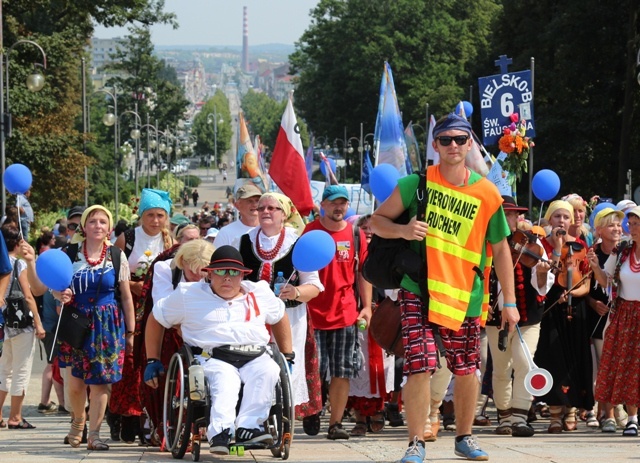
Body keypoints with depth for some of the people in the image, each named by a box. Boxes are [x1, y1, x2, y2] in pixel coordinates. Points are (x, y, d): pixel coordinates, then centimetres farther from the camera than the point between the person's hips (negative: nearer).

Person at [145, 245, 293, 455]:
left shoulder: (260, 292, 21)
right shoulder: (189, 295, 13)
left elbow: (280, 318, 35)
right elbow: (155, 319, 20)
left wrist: (287, 356, 27)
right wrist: (153, 361, 16)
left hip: (255, 357, 3)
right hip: (213, 358, -3)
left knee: (267, 371, -32)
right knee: (224, 381, -38)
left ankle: (247, 427, -40)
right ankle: (220, 430, -56)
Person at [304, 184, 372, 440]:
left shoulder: (356, 235, 8)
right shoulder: (309, 232, 0)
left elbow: (363, 272, 12)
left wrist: (366, 306, 5)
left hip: (345, 313, 3)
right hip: (313, 313, -2)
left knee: (343, 372, 2)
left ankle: (335, 423, 6)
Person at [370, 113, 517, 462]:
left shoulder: (487, 193, 1)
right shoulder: (416, 184, -3)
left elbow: (500, 249, 7)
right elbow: (377, 221, 4)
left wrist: (509, 301, 4)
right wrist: (403, 231, -18)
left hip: (466, 296, 2)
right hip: (418, 292, -2)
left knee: (466, 371, 10)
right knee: (419, 367, -12)